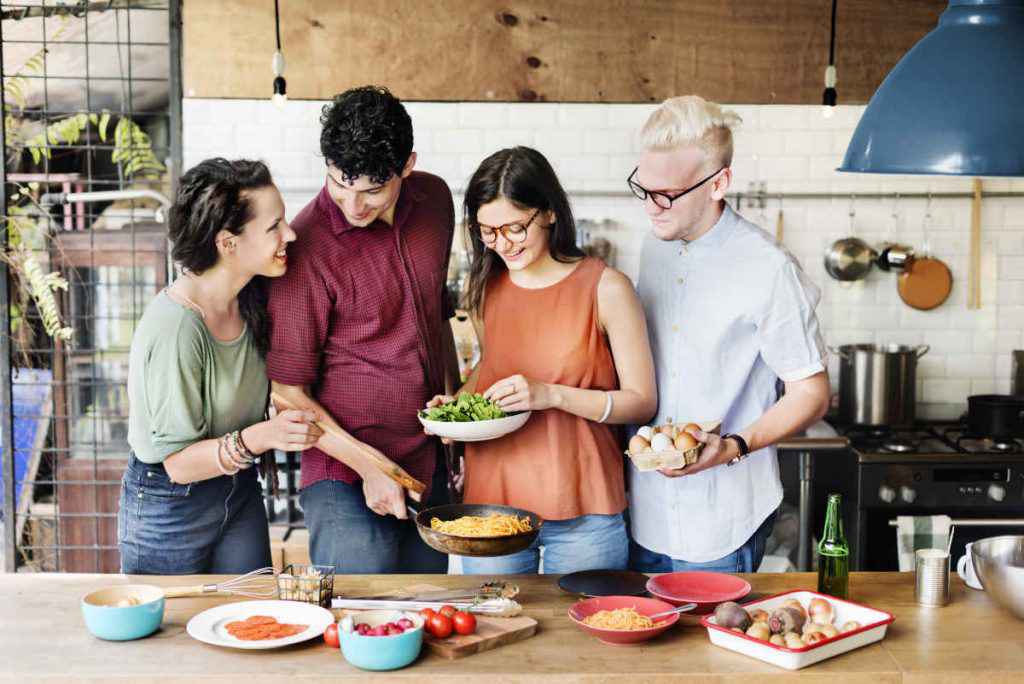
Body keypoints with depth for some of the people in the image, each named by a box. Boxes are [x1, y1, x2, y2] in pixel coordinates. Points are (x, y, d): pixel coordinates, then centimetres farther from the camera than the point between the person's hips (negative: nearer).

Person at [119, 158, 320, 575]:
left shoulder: (252, 297, -6)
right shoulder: (174, 329, -29)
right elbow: (179, 463, -24)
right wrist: (257, 439, -38)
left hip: (241, 493, 7)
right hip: (169, 504, -6)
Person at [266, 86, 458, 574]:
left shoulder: (435, 200, 1)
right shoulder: (307, 245, -18)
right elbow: (288, 391, -14)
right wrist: (367, 464, -18)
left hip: (429, 466, 6)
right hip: (346, 478, -6)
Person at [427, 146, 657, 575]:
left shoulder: (605, 288, -7)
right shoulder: (485, 286, 5)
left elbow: (641, 402, -7)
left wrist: (553, 395, -19)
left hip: (584, 511, -3)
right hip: (490, 501, 4)